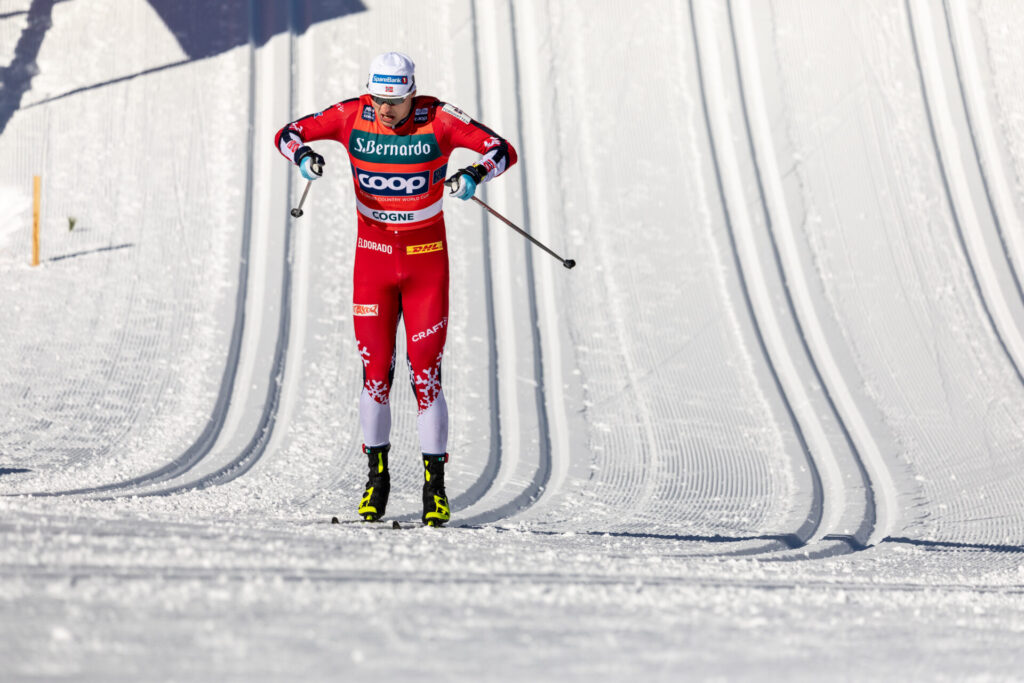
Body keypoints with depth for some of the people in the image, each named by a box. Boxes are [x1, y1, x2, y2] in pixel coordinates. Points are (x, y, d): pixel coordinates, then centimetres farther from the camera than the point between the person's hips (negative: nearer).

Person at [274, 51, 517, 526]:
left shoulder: (438, 120, -12)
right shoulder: (353, 116, -8)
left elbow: (503, 151, -12)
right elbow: (287, 135, 0)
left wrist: (475, 173, -33)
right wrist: (302, 155, -23)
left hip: (426, 260, -1)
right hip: (372, 259, 2)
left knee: (426, 373, -5)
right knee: (375, 371, -1)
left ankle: (435, 486, 4)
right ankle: (376, 475, 17)